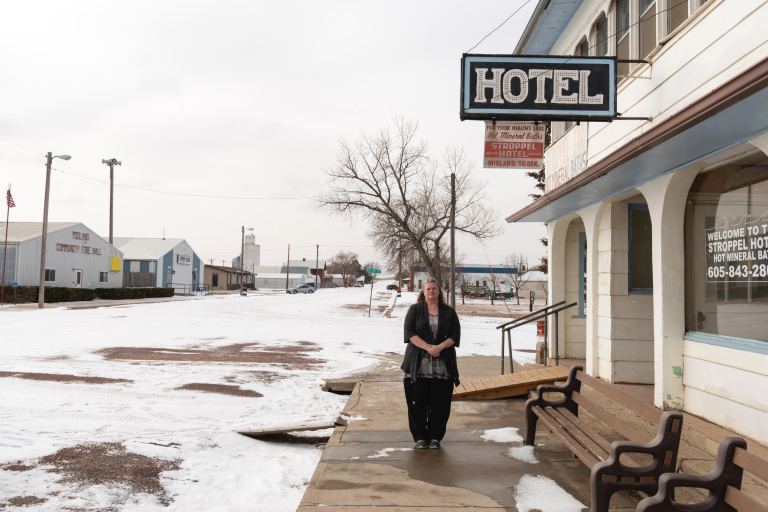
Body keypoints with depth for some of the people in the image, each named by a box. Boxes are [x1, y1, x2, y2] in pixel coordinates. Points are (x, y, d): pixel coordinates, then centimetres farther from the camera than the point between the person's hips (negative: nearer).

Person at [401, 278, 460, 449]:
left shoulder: (449, 312, 9)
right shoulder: (415, 310, 5)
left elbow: (455, 336, 3)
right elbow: (409, 332, -5)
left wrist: (440, 347, -14)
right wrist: (428, 347, -16)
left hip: (443, 366, 1)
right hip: (418, 365, -1)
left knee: (439, 403, 3)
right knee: (418, 402, 1)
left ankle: (435, 436, 16)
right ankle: (420, 437, 14)